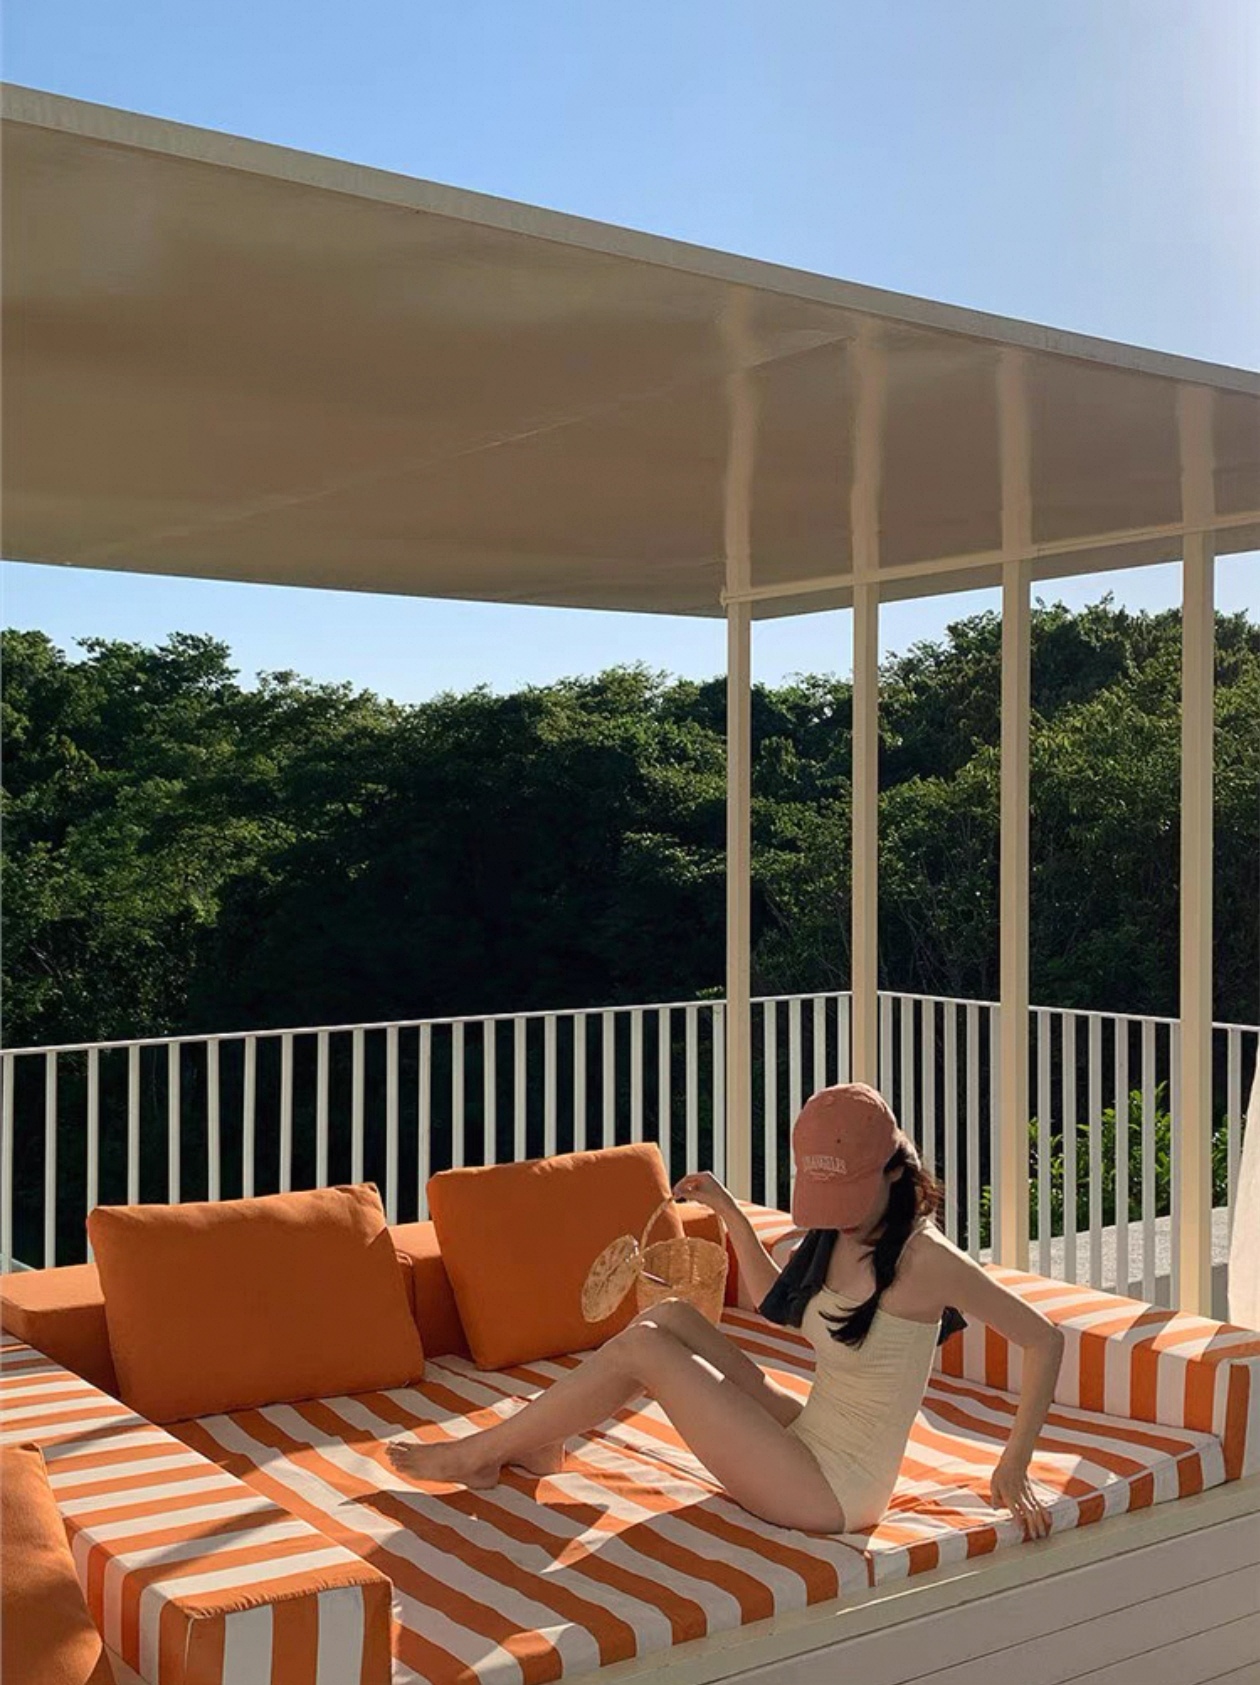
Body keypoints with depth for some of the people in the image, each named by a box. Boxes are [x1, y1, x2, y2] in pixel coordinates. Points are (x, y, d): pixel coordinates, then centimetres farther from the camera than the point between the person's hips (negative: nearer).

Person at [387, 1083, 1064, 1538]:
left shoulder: (923, 1257, -19)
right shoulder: (836, 1238, 4)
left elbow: (1043, 1340, -16)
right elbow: (777, 1304, 23)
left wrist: (1013, 1467, -11)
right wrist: (730, 1213, 13)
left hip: (830, 1492, -8)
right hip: (810, 1440, 8)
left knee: (641, 1345, -12)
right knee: (671, 1315, -1)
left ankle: (475, 1453, 3)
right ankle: (536, 1444, 11)